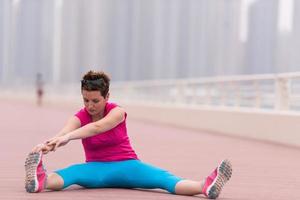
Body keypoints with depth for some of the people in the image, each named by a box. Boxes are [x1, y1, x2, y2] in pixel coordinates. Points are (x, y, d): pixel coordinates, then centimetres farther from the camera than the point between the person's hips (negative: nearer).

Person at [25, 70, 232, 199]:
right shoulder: (79, 117, -4)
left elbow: (97, 127, -32)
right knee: (71, 173, -34)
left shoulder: (117, 112, -9)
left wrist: (67, 137, -49)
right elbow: (63, 133, -28)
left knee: (163, 178, -29)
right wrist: (47, 145, -53)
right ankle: (40, 180, -68)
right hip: (96, 168, 1)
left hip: (126, 166, 0)